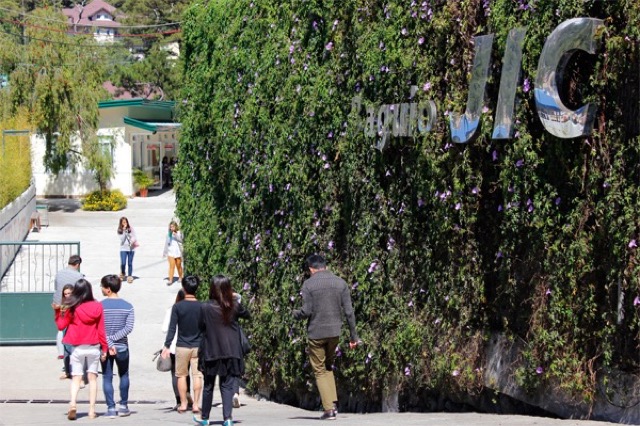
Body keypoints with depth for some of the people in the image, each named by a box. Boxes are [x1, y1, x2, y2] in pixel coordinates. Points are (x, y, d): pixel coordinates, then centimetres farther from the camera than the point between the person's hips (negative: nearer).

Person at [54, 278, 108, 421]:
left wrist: (58, 312, 11)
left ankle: (72, 403, -20)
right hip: (94, 347, 2)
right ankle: (92, 409, 7)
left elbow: (61, 325, -1)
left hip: (77, 347, -2)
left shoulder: (72, 308, -9)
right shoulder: (97, 307, -2)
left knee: (76, 377, 4)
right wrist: (104, 348, 7)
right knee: (92, 377, 9)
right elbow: (101, 329, 0)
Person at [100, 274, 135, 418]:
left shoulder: (100, 306, -7)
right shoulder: (128, 306, -2)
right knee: (124, 375, 18)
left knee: (107, 377, 5)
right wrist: (113, 339, -11)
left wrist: (109, 344, -13)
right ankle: (123, 406, 17)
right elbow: (129, 328, -10)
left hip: (105, 347, -2)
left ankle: (111, 408, 1)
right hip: (122, 347, 2)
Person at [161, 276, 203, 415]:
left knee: (181, 375, 9)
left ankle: (183, 404, 10)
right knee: (197, 375, 2)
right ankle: (195, 404, -2)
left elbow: (172, 328, -10)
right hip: (198, 346, 1)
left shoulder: (177, 307, -8)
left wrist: (167, 346, -7)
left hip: (182, 346, -1)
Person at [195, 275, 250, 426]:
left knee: (208, 386, 13)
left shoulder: (206, 307, -10)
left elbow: (201, 327, 0)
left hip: (211, 352, -1)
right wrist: (236, 299, 20)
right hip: (231, 351, 1)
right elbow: (246, 314, 15)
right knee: (227, 385, 2)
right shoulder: (234, 306, -4)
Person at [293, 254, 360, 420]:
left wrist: (295, 314, 10)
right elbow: (349, 312, 0)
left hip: (316, 333, -3)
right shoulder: (340, 283, 3)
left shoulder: (308, 284, -7)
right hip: (334, 332, 3)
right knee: (328, 367, 22)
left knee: (320, 371, 7)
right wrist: (354, 336, 6)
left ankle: (329, 409, 0)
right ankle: (333, 402, 7)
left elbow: (306, 312, -12)